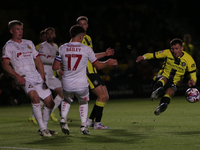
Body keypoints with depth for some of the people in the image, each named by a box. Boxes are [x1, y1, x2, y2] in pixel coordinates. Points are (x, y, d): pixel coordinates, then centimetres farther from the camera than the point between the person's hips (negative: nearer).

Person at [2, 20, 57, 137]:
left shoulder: (29, 43, 20)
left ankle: (44, 128, 20)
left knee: (50, 103, 2)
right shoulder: (8, 46, 2)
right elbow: (5, 65, -9)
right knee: (35, 98, -30)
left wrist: (43, 77, 11)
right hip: (24, 78, -6)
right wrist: (17, 76, -22)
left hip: (37, 77, 7)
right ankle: (42, 129, -24)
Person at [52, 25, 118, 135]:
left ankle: (63, 118, 7)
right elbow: (98, 66, 5)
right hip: (81, 84, -2)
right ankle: (83, 125, 16)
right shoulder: (86, 49, -5)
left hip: (67, 84, 2)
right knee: (83, 102, 27)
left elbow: (55, 67, 2)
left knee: (67, 100, 31)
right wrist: (108, 63, 25)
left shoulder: (62, 48, 0)